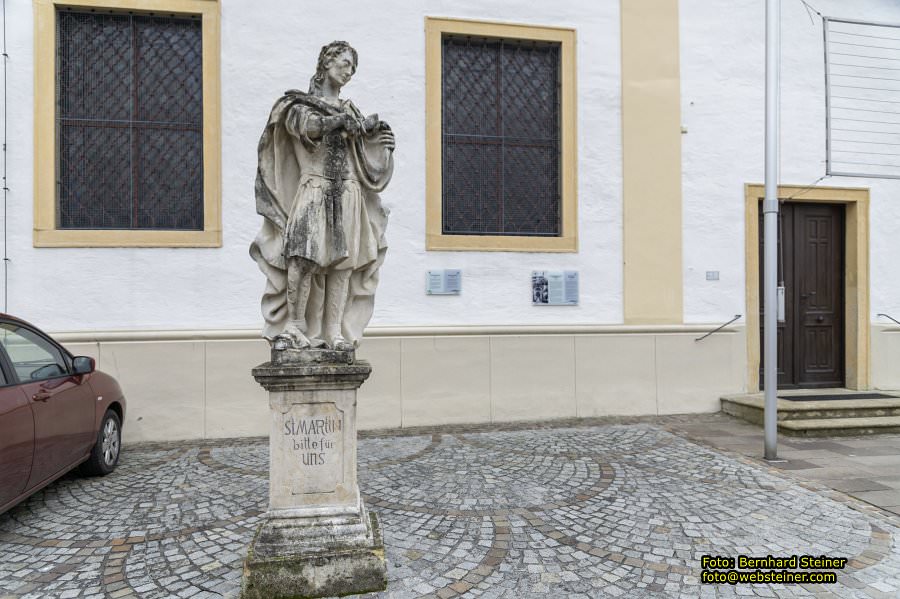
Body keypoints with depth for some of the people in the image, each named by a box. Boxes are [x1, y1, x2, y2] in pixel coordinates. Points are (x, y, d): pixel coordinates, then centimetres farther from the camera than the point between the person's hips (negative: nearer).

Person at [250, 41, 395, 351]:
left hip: (348, 194, 4)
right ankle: (295, 326, -8)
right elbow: (307, 125, -10)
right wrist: (344, 121, -9)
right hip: (314, 190, -3)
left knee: (343, 262, -4)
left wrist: (376, 131, -2)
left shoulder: (349, 109, 24)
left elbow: (366, 150, 16)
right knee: (304, 259, -16)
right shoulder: (300, 102, 12)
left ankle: (335, 332, -1)